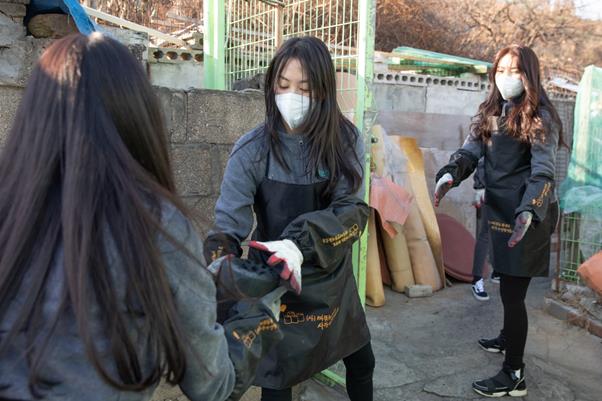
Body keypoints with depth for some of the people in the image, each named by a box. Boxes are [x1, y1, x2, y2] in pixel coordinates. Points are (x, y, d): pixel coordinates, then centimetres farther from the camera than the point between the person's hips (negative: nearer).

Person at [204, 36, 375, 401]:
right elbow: (228, 228, -20)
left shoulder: (345, 140, -10)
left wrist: (300, 243, -35)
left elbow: (354, 211, -18)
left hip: (334, 280, 3)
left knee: (362, 362, 21)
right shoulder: (253, 149, -17)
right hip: (275, 283, -2)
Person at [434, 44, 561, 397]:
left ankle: (515, 375, 9)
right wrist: (450, 174, -20)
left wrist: (529, 211, -35)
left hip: (525, 216, -6)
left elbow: (543, 172, -19)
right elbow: (471, 149, 1)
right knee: (508, 285, 20)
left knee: (512, 290, -4)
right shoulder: (491, 111, 10)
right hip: (499, 209, 7)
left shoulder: (540, 116, -11)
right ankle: (508, 337, 43)